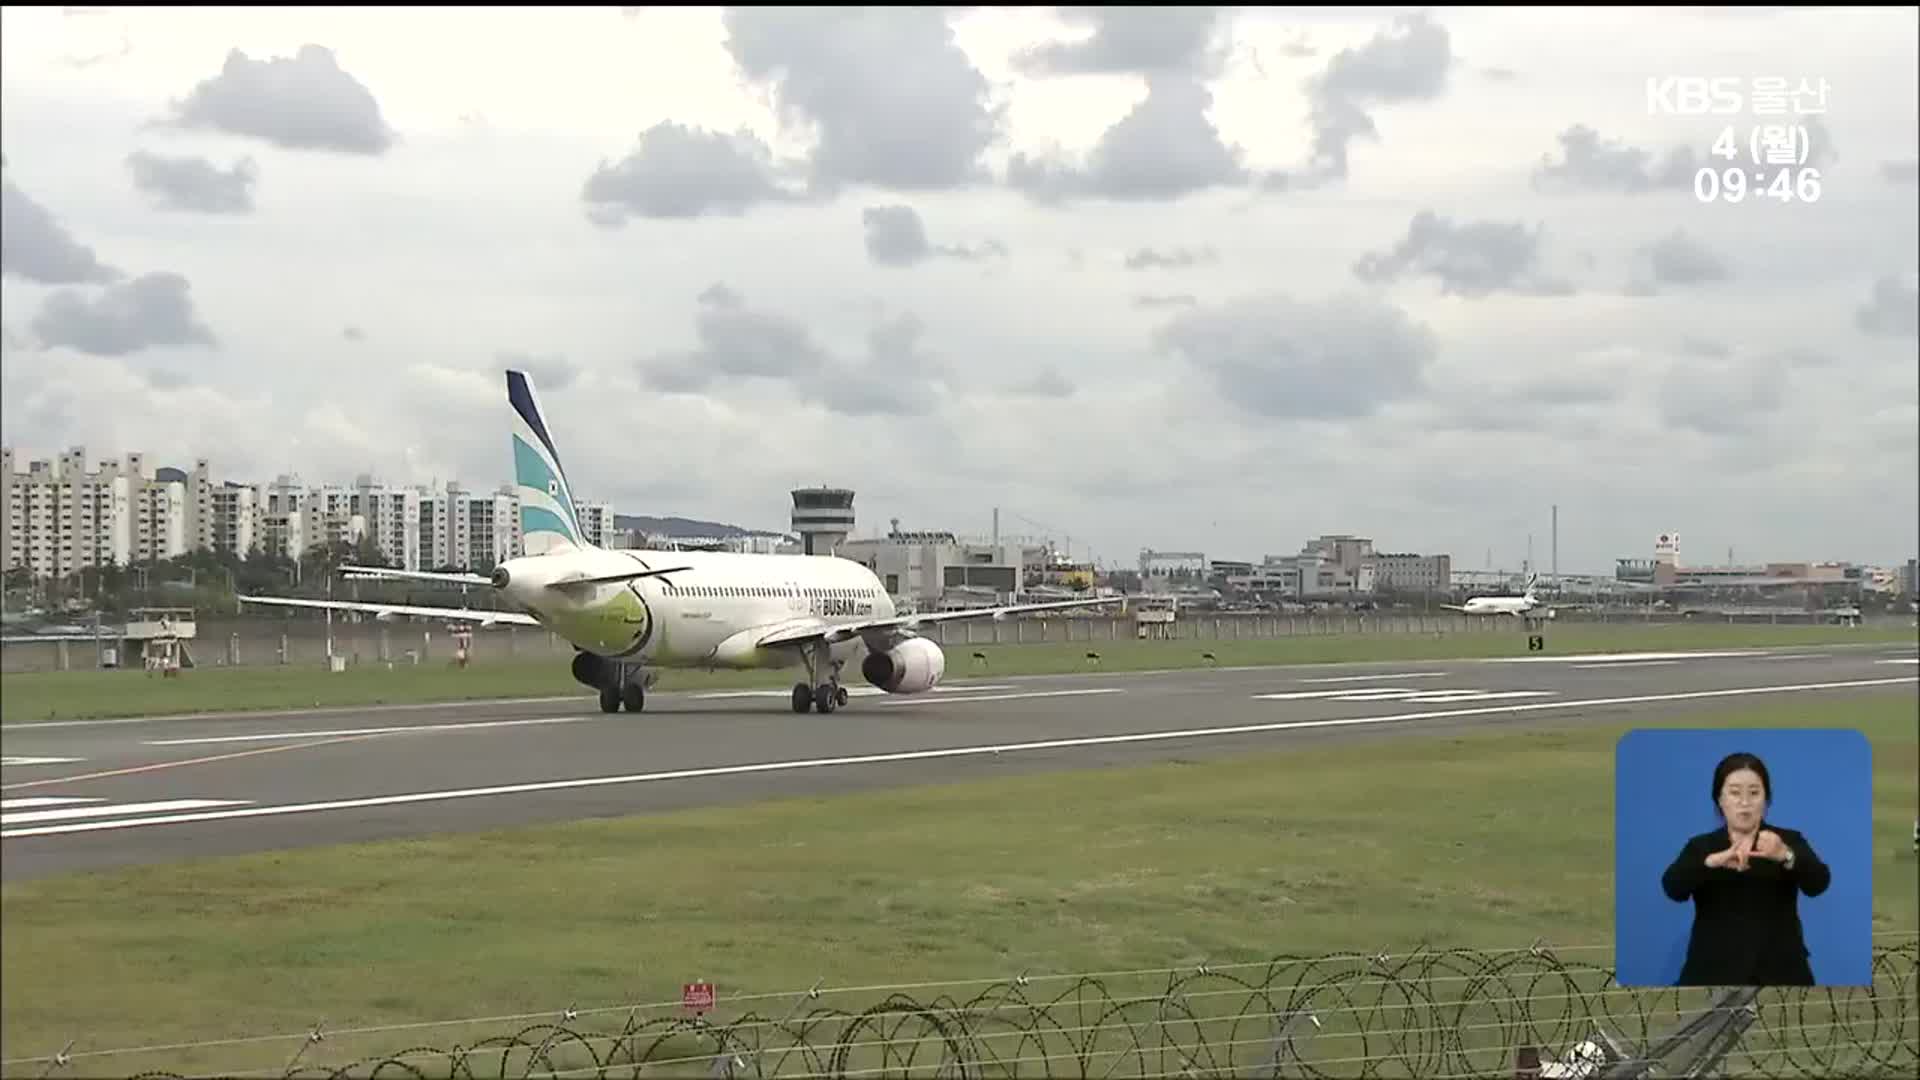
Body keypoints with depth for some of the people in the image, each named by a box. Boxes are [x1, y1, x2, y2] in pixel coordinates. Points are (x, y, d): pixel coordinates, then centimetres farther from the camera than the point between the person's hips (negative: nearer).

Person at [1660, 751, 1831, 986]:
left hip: (1780, 979, 0)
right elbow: (1673, 886, -12)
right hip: (1715, 980, 0)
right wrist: (1714, 861, -32)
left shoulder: (1788, 842, 8)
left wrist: (1785, 856, -34)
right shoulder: (1701, 848, 9)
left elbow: (1818, 882, -13)